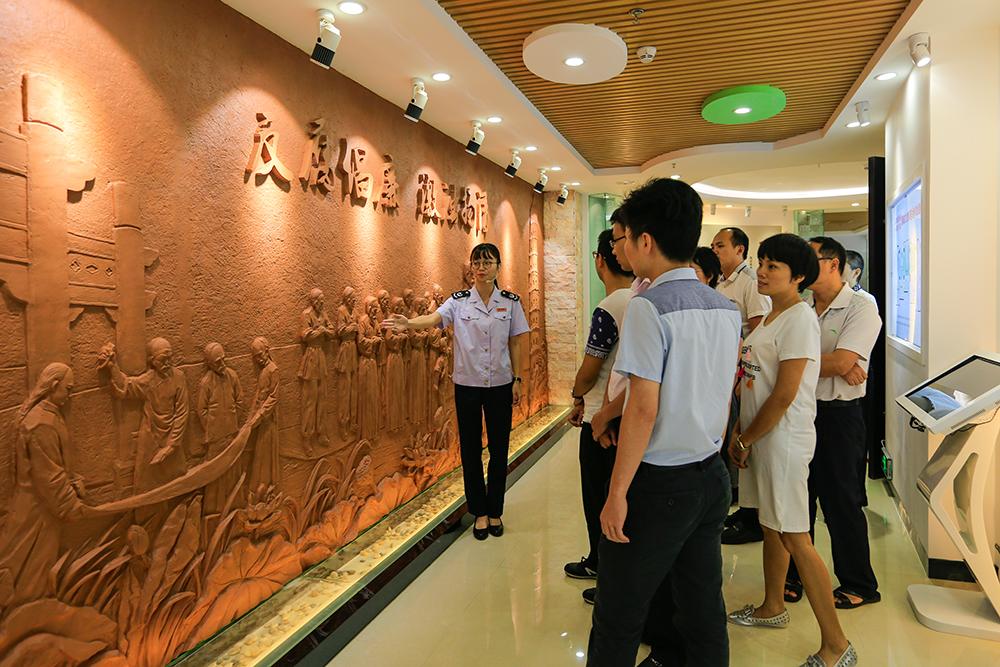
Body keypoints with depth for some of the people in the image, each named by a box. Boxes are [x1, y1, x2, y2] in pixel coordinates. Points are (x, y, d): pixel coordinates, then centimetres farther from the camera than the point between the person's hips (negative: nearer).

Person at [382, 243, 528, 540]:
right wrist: (408, 322, -42)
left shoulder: (510, 301, 0)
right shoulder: (459, 300, -4)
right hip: (467, 384, 0)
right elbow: (434, 318, -22)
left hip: (500, 384, 0)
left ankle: (495, 511, 23)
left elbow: (515, 343, 4)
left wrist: (517, 379, 1)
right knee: (471, 448, 7)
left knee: (499, 448, 7)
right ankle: (480, 512, 22)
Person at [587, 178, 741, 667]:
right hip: (712, 476, 8)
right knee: (704, 608, 18)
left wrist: (617, 492, -14)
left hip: (659, 483, -7)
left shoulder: (649, 307, -17)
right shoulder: (726, 309, 6)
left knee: (618, 619, 7)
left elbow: (644, 409, -20)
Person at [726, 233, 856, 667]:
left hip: (783, 438, -9)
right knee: (770, 525, 20)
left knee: (793, 537, -4)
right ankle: (772, 608, 37)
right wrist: (740, 432, 9)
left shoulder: (799, 318, -17)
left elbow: (784, 395, -21)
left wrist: (745, 440, -12)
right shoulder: (770, 318, 12)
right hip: (759, 435, 9)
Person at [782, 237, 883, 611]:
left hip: (838, 415, -6)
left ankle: (859, 585, 23)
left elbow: (841, 362, -21)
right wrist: (835, 366, -18)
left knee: (841, 502, 5)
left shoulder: (861, 309, -9)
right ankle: (795, 576, 28)